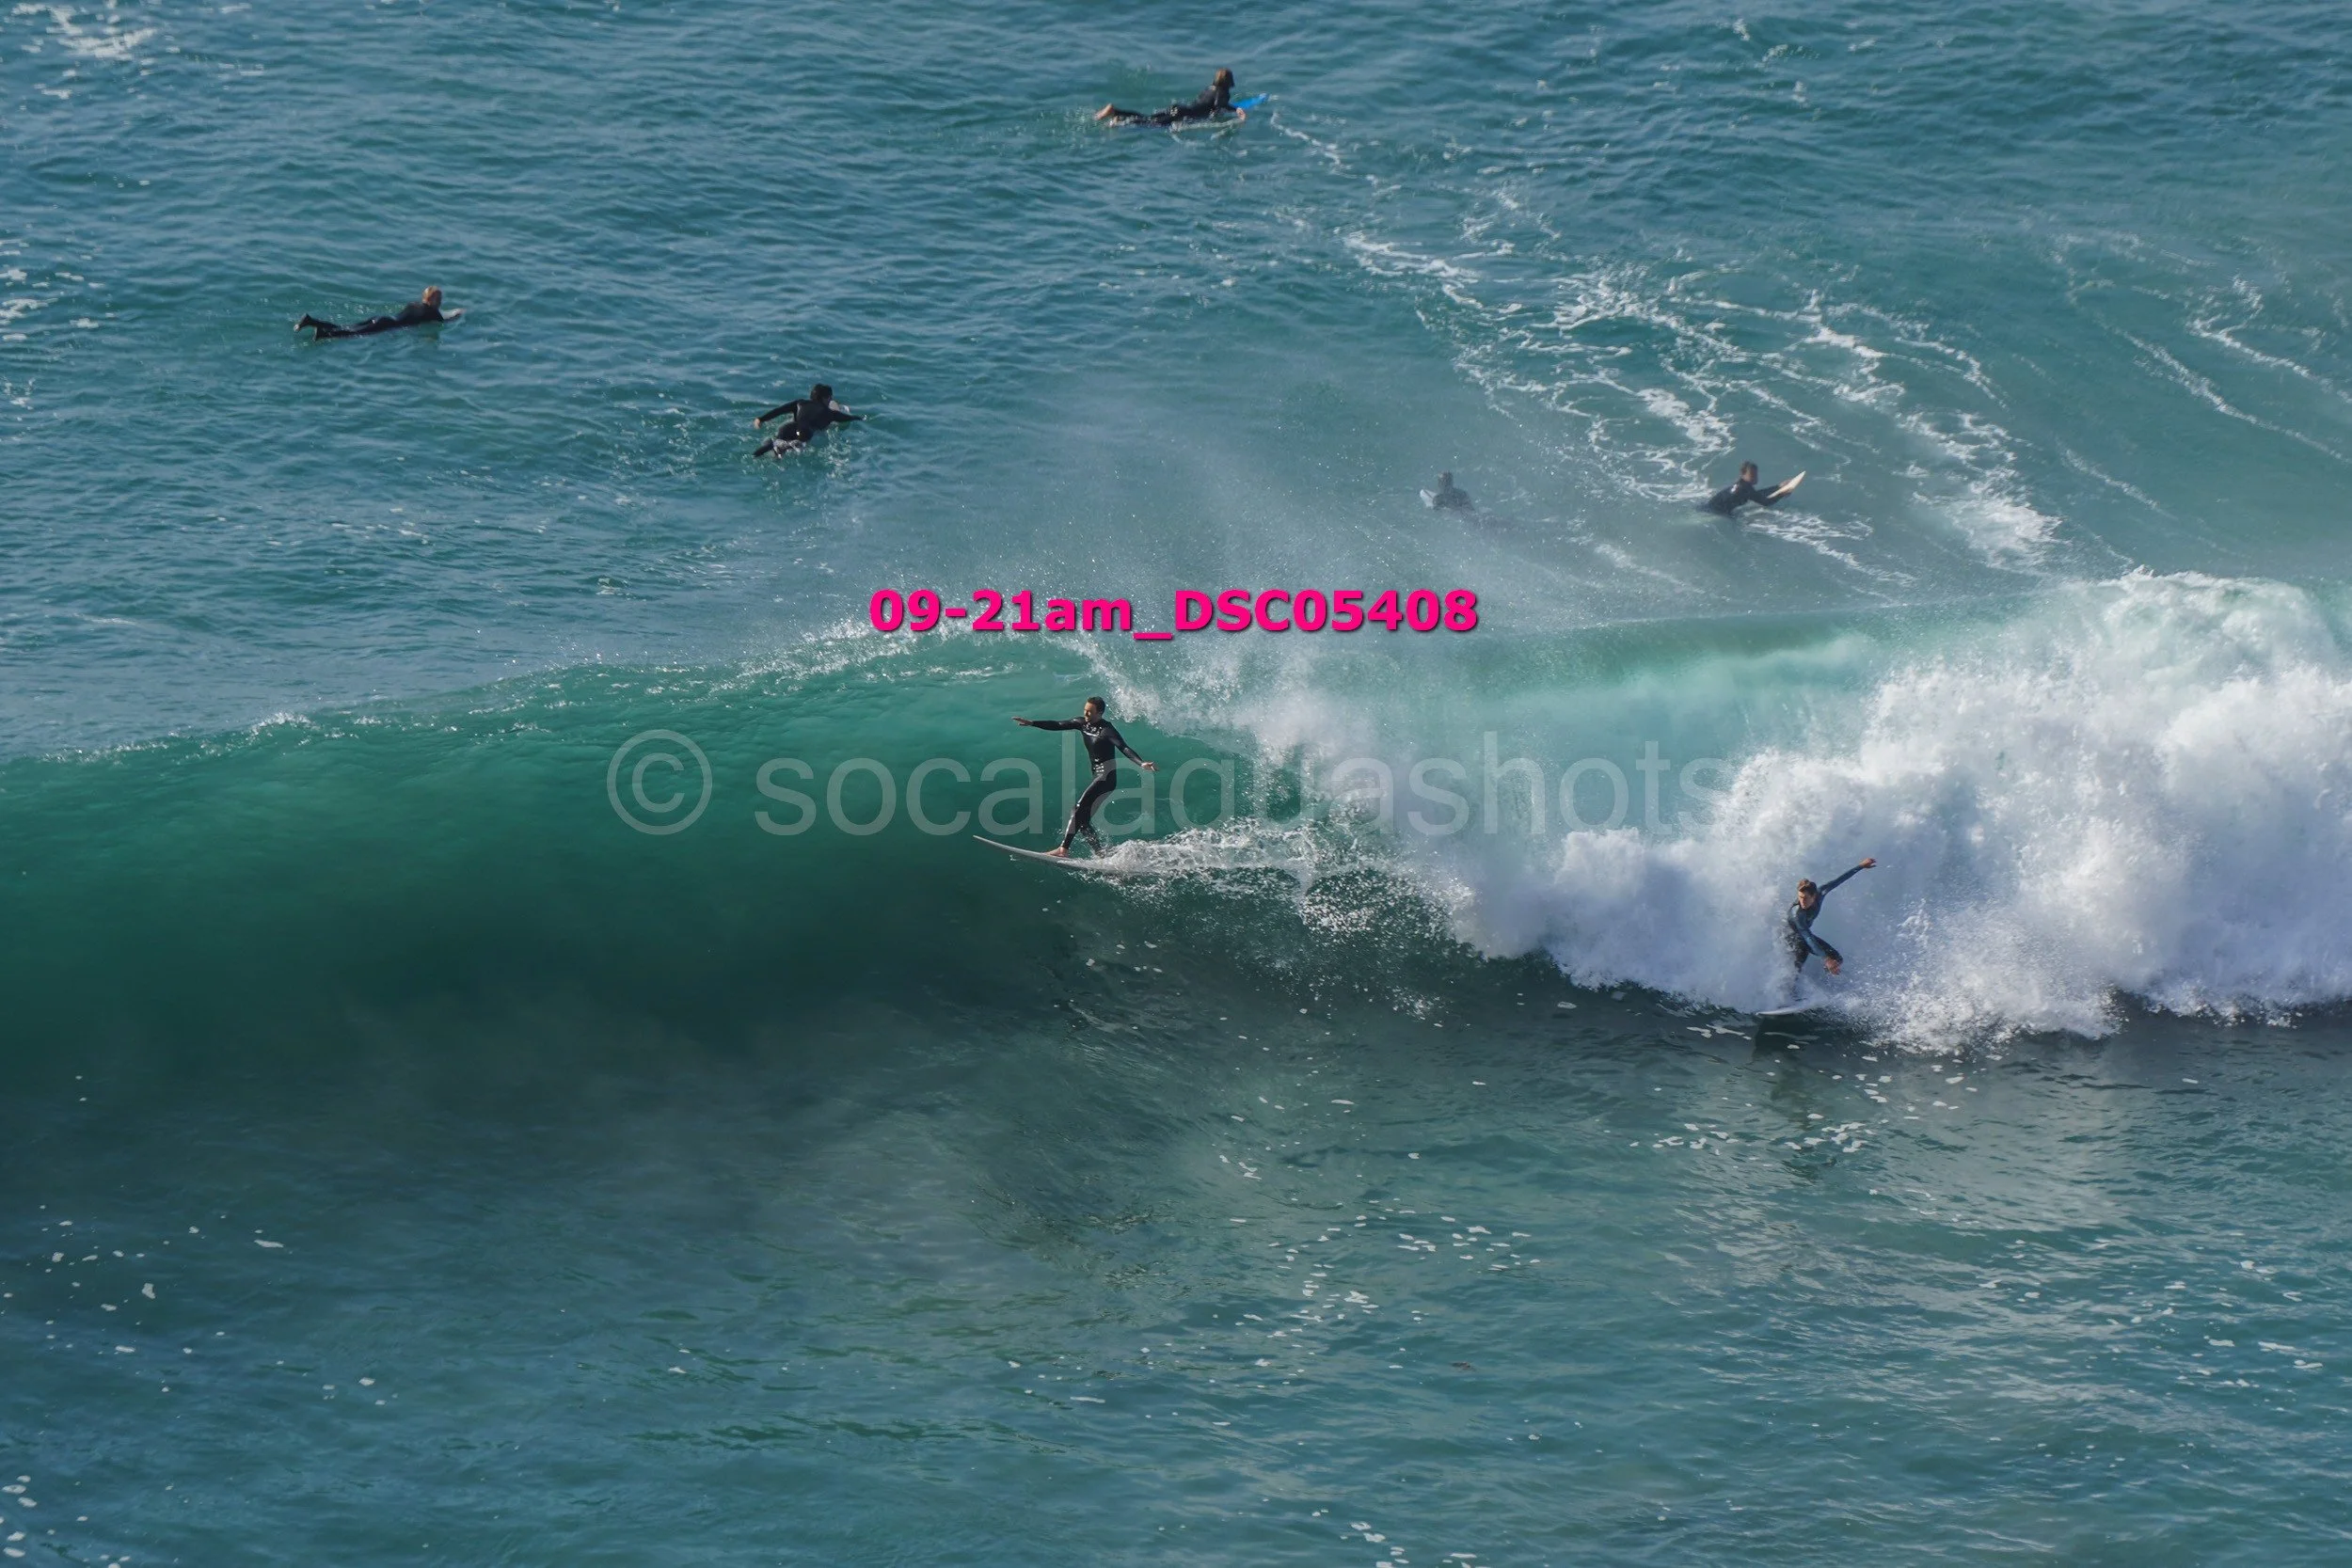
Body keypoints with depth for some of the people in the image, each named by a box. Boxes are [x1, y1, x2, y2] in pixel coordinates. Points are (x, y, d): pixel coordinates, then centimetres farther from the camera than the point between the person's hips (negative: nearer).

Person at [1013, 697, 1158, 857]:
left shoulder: (1107, 729, -14)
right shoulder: (1082, 723, 8)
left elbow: (1124, 748, -25)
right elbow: (1057, 725, 12)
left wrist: (1141, 764, -39)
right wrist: (1031, 723, 7)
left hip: (1107, 776, -9)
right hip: (1097, 776, 9)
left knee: (1078, 809, -18)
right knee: (1082, 819, 3)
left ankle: (1064, 849, -21)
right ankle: (1100, 853, 6)